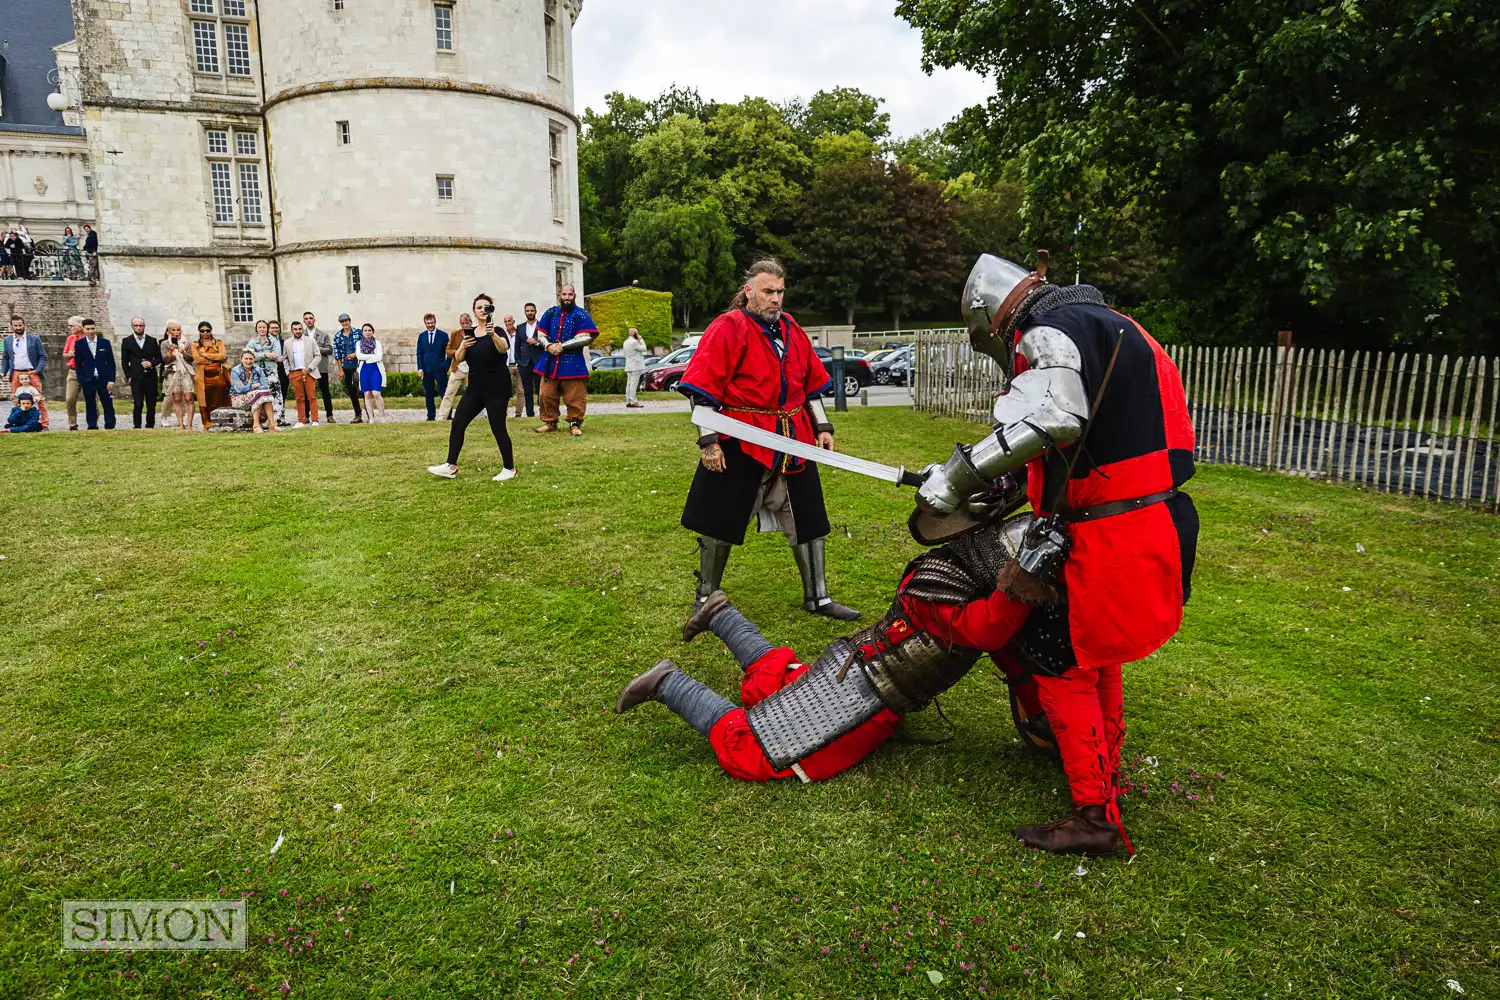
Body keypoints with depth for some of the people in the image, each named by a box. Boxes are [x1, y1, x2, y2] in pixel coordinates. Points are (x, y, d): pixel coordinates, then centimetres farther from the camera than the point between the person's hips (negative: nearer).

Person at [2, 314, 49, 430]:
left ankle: (44, 424, -2)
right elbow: (6, 358, 16)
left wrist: (38, 370, -11)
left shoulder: (34, 339, 2)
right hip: (16, 374, 3)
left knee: (40, 399, -5)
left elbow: (43, 356, 1)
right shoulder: (7, 340, 11)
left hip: (32, 373, -3)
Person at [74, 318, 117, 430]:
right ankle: (92, 427, 8)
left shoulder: (105, 342, 2)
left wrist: (111, 380, -5)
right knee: (90, 405, 2)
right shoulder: (79, 344, 3)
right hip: (88, 379, 0)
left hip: (103, 379, 0)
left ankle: (110, 427, 7)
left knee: (108, 404, 0)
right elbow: (78, 364, 5)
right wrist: (80, 380, -2)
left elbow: (111, 363, 1)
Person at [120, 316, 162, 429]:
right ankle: (137, 427, -5)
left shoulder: (152, 340, 11)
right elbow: (124, 361, 7)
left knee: (151, 405, 5)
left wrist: (151, 363, -7)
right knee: (137, 404, -9)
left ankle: (150, 427, 15)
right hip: (136, 378, -2)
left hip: (151, 377, 2)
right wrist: (128, 376, 0)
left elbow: (159, 358, 13)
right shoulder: (127, 341, 6)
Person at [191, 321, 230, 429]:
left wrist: (206, 355, -7)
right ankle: (207, 426, 5)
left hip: (219, 376, 0)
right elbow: (197, 359, -6)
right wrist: (215, 358, -7)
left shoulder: (219, 343, 12)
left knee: (221, 402, 1)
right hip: (203, 378, 0)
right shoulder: (195, 345, 11)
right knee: (205, 402, 0)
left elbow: (223, 356, -6)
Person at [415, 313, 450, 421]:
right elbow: (419, 353, 9)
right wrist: (420, 368, -2)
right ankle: (431, 416, 10)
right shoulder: (421, 336, 10)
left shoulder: (443, 335, 2)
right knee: (429, 395, 5)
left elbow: (448, 352, 3)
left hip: (440, 369, -3)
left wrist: (447, 366, -4)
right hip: (426, 370, 3)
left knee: (444, 393, -3)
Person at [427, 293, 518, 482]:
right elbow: (458, 358, 5)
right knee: (457, 423, 2)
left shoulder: (498, 331, -6)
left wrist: (493, 334, -45)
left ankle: (509, 469, 8)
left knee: (497, 428, -6)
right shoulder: (470, 334, 11)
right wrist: (462, 347, -16)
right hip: (475, 388, 6)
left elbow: (504, 348, -27)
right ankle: (451, 467, 9)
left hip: (496, 388, -6)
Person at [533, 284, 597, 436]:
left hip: (573, 362, -4)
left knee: (575, 397, -2)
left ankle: (575, 424, 9)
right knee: (547, 395, 8)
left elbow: (585, 338, -12)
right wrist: (549, 345, -10)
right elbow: (541, 334, 12)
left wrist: (562, 346, -15)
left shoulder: (581, 314, -4)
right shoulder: (550, 313, 10)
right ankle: (550, 422, 21)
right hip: (550, 361, 4)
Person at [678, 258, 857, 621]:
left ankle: (817, 597, 25)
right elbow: (703, 390, -12)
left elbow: (812, 383, 19)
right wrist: (708, 441, -17)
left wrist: (822, 426, 13)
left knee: (808, 519, 10)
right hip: (740, 442, -5)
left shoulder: (792, 330, 11)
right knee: (721, 523, 3)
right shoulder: (727, 329, -8)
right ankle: (706, 598, 22)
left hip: (793, 442, 6)